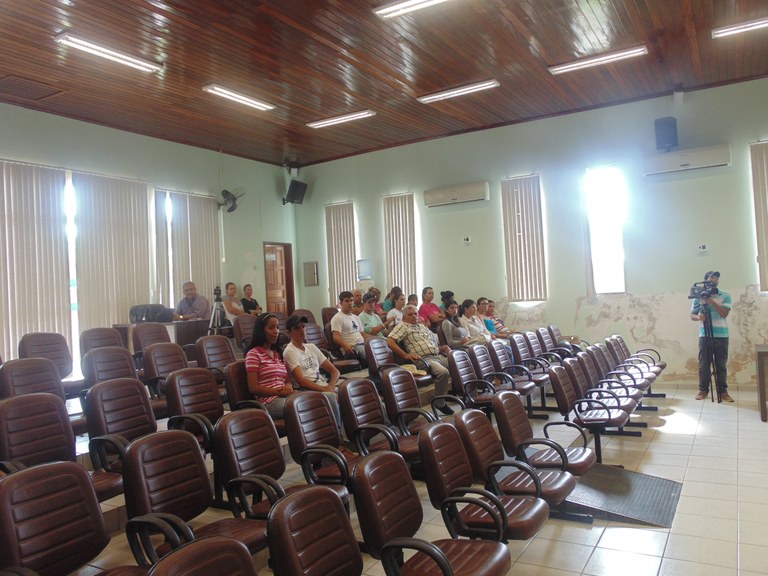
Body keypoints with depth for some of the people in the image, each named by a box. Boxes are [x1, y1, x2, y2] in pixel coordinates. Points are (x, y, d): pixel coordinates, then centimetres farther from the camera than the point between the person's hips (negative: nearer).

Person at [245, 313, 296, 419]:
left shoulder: (278, 354, 25)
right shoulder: (253, 354, 2)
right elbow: (253, 388, -4)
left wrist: (289, 388, -1)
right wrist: (278, 391, -13)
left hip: (285, 397, 7)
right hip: (268, 401, -7)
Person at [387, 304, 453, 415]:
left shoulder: (423, 326, 29)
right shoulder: (403, 326, 6)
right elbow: (390, 341, -9)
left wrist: (443, 348, 12)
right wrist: (406, 355, -14)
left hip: (438, 356, 8)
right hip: (422, 359, -8)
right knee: (443, 372, -33)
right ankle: (440, 404, -16)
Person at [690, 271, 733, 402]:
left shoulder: (725, 296, 4)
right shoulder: (698, 297, 6)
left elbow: (724, 313, -9)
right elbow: (692, 315, 7)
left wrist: (711, 301, -17)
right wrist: (699, 317, -16)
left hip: (721, 335, 0)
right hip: (704, 335, 0)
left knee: (721, 365, 3)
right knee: (703, 365, 1)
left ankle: (723, 391, 10)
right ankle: (703, 390, 10)